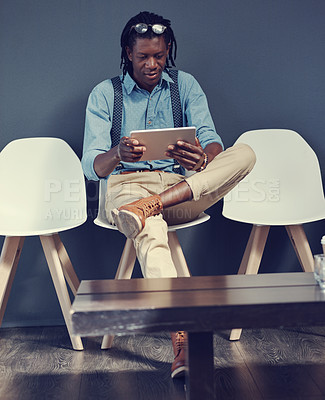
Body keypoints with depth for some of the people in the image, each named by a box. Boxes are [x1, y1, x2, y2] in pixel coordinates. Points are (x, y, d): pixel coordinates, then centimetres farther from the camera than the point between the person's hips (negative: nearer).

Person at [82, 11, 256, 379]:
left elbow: (213, 142, -1)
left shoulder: (186, 85, 12)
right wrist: (118, 154, -30)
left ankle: (147, 207, -36)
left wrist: (202, 158, -29)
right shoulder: (104, 94, 7)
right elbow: (91, 166, -4)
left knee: (245, 153, -25)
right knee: (152, 231, -40)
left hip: (183, 189, 3)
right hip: (126, 186, -2)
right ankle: (180, 338, -50)